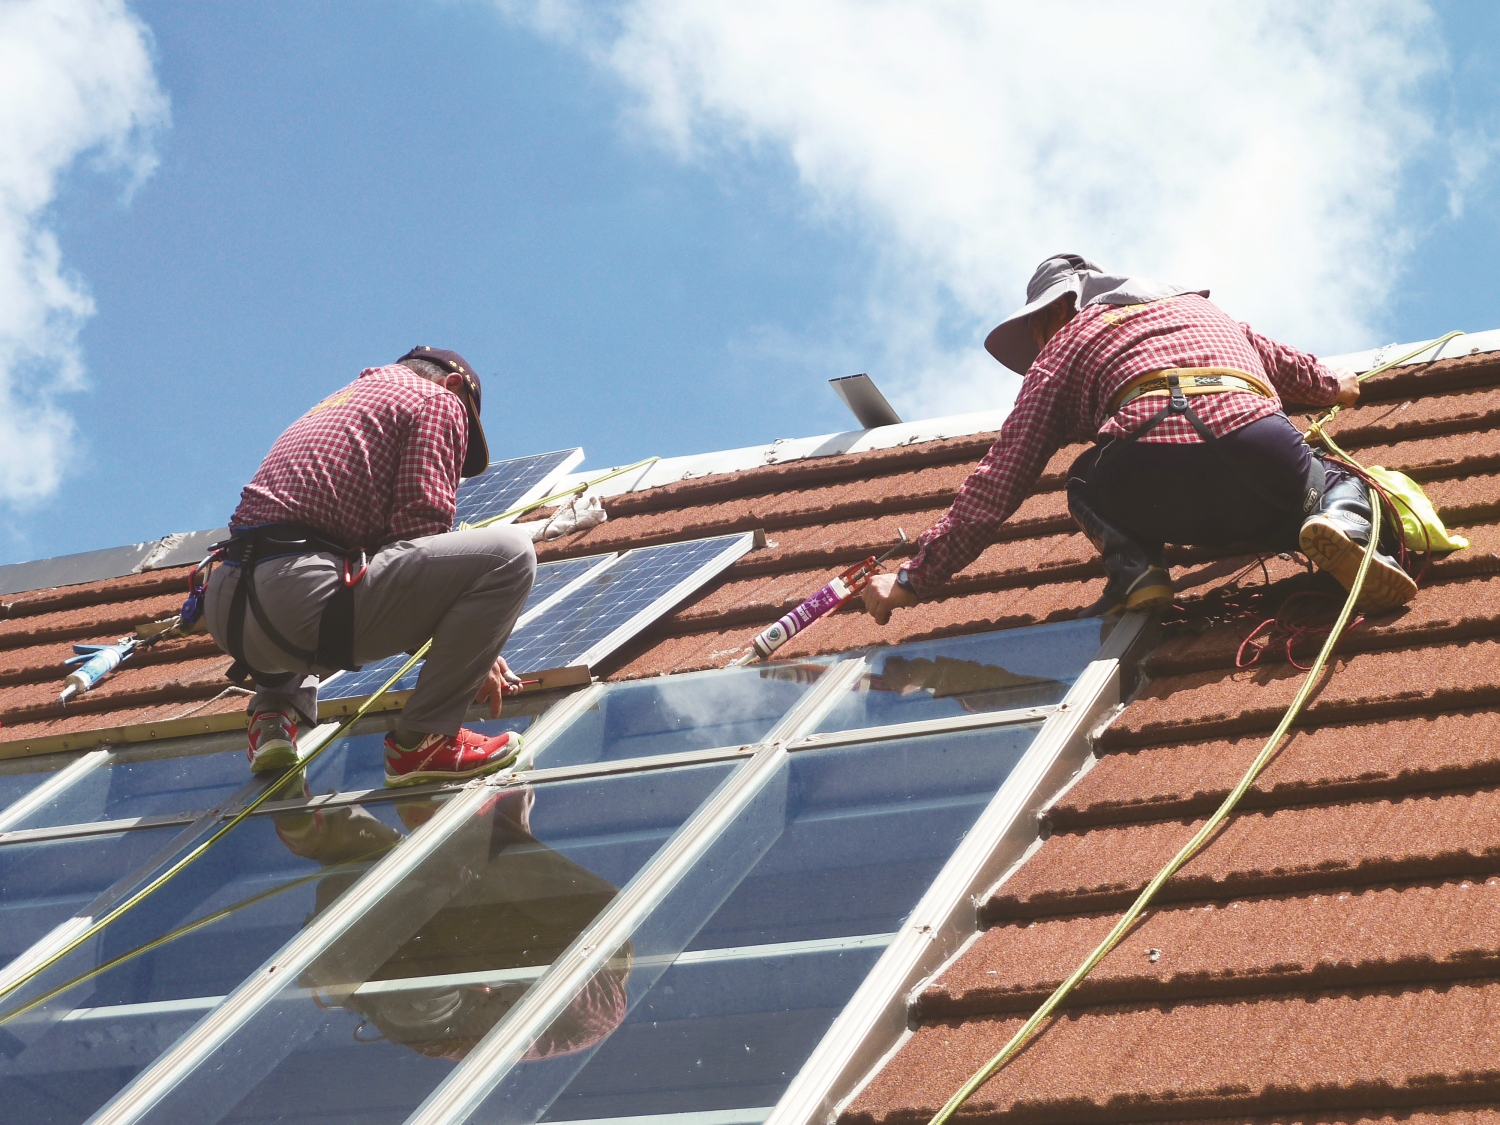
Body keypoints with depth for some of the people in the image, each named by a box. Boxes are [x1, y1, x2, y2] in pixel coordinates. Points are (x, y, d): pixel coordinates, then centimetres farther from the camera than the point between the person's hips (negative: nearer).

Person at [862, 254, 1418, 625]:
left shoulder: (1059, 351, 26)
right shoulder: (1196, 305, 39)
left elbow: (996, 486, 19)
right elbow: (1284, 364, 56)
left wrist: (914, 579, 23)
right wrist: (1332, 385, 80)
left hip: (1153, 480, -2)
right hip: (1262, 444, 2)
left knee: (1089, 487, 32)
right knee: (1337, 481, 31)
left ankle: (1135, 569, 1)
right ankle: (1344, 525, -6)